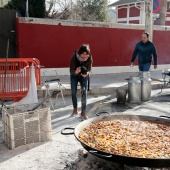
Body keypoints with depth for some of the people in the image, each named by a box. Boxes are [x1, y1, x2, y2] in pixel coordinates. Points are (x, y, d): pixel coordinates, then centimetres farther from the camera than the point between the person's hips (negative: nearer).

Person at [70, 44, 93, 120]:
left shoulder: (89, 58, -28)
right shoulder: (74, 57, -32)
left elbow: (89, 69, -24)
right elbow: (71, 70, -29)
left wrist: (86, 73, -48)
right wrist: (76, 71, -52)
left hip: (84, 76, 0)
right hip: (74, 75, 0)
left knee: (84, 93, -9)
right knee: (73, 92, 4)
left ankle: (83, 112, -2)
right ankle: (75, 110, 23)